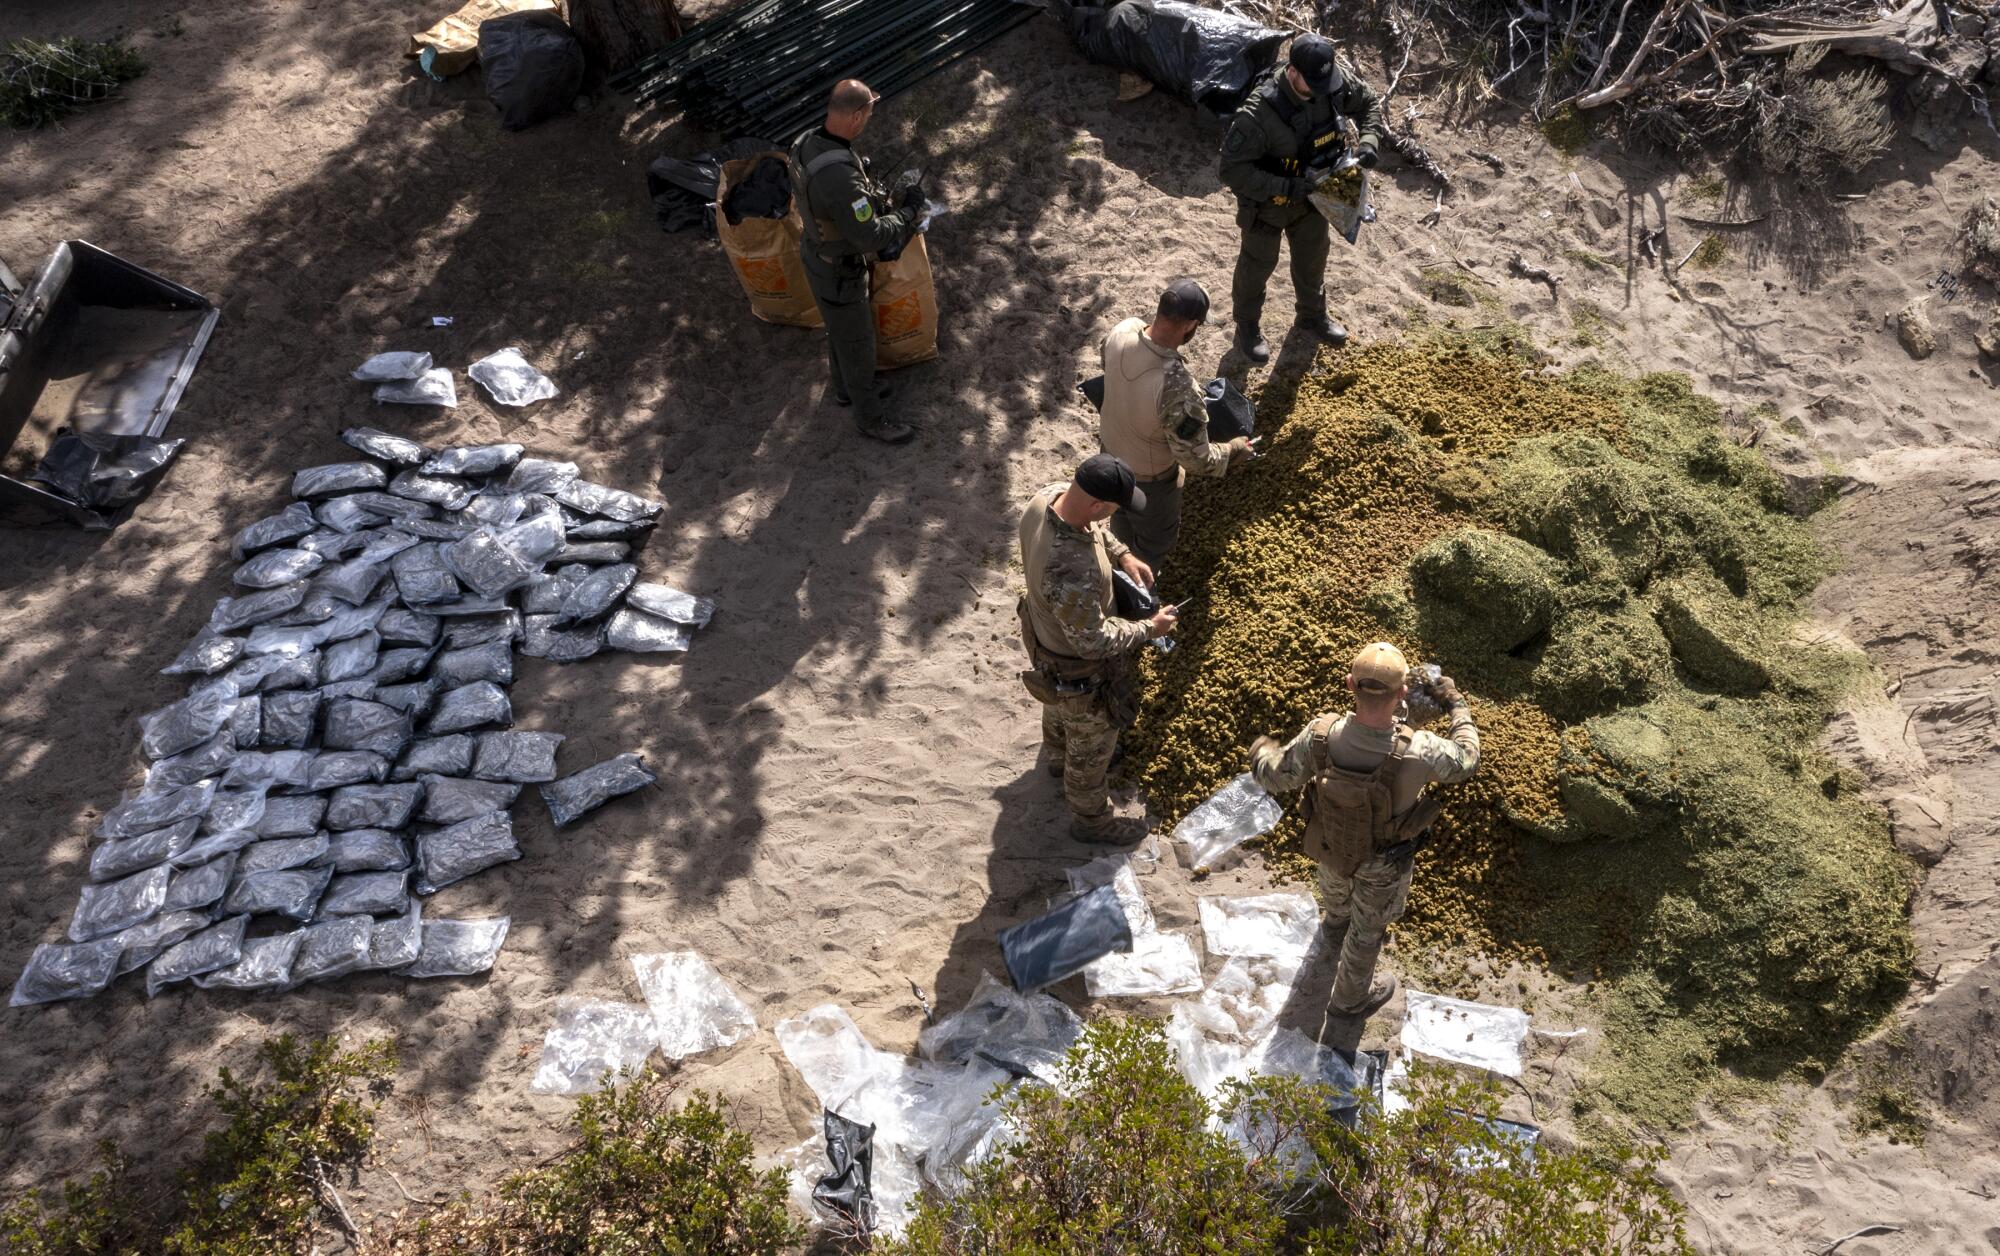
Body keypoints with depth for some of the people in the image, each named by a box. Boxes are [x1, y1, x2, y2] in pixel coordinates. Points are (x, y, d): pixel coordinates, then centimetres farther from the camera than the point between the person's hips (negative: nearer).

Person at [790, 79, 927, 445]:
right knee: (856, 344, 13)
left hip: (815, 252, 9)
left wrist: (880, 200, 2)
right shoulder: (840, 177, -40)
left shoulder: (805, 143, -11)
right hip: (838, 273, -8)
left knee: (840, 331, 30)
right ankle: (870, 418, 34)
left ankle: (846, 389, 54)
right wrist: (907, 212, -17)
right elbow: (870, 237, -32)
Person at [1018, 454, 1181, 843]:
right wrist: (1148, 628, -19)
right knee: (1092, 743, 21)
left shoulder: (1049, 496, -23)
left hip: (1045, 634, 8)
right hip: (1077, 669, -8)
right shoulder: (1072, 574, -48)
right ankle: (1090, 820, 48)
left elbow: (1093, 529, 3)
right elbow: (1092, 642, -32)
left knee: (1058, 706, 38)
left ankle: (1059, 757, 70)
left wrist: (1122, 553, -6)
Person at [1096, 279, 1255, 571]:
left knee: (1123, 516, 35)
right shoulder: (1178, 388, -43)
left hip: (1111, 450, 7)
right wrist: (1234, 451, -11)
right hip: (1148, 476, -7)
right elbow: (1196, 460, -30)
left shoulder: (1123, 330, -23)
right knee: (1157, 538, 24)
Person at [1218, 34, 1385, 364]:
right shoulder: (1260, 113, -38)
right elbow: (1232, 169, -35)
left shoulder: (1333, 87, -20)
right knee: (1258, 265, 18)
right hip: (1267, 203, -5)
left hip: (1310, 194, 6)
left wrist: (1369, 141, -18)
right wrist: (1286, 187, -36)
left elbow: (1368, 101, 1)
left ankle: (1313, 315, 53)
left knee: (1313, 255, 25)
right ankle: (1247, 327, 43)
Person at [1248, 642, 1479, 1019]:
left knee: (1336, 889, 39)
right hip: (1383, 859, -3)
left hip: (1331, 841, 3)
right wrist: (1456, 704, -1)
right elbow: (1466, 760, -18)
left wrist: (1262, 753, 6)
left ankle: (1336, 929, 74)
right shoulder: (1417, 753, -42)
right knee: (1368, 925, 27)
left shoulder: (1320, 736, -36)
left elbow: (1275, 776, -18)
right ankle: (1350, 998, 53)